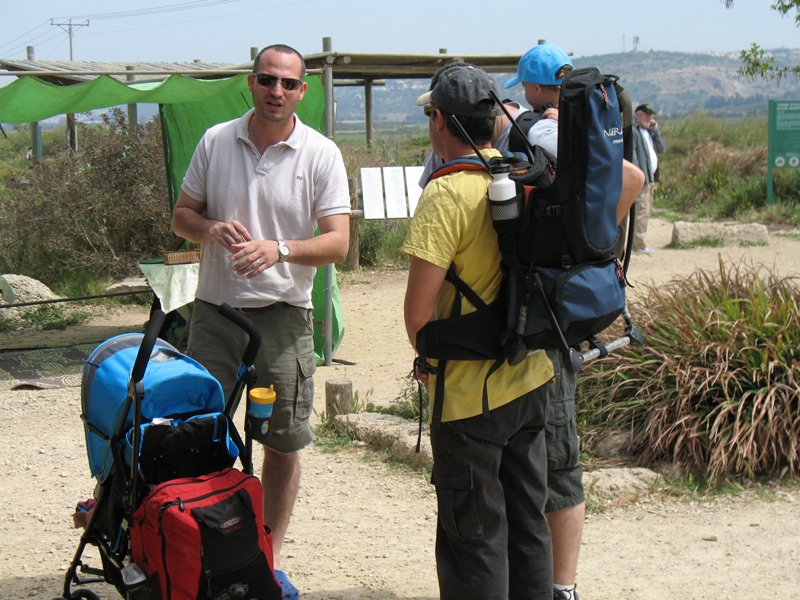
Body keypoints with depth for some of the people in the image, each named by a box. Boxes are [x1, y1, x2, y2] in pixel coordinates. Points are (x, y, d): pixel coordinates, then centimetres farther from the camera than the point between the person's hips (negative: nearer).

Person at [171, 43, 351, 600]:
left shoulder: (321, 154, -4)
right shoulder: (216, 142, 3)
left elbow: (337, 242, -8)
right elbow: (182, 214, 10)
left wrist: (280, 249, -26)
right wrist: (212, 229, -13)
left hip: (284, 314, -1)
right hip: (215, 309, 1)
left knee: (285, 442, 5)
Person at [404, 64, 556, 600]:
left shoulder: (446, 194, -19)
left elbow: (418, 311, -22)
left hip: (471, 392, -7)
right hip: (532, 378, 7)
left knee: (473, 540, 4)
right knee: (528, 525, 18)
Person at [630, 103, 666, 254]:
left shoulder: (651, 133, 20)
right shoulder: (633, 132, -8)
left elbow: (662, 148, 13)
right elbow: (632, 155, -16)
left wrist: (656, 130, 5)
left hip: (651, 178, 9)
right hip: (642, 178, -9)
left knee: (646, 210, 11)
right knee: (642, 210, -12)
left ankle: (639, 241, 17)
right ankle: (638, 243, -10)